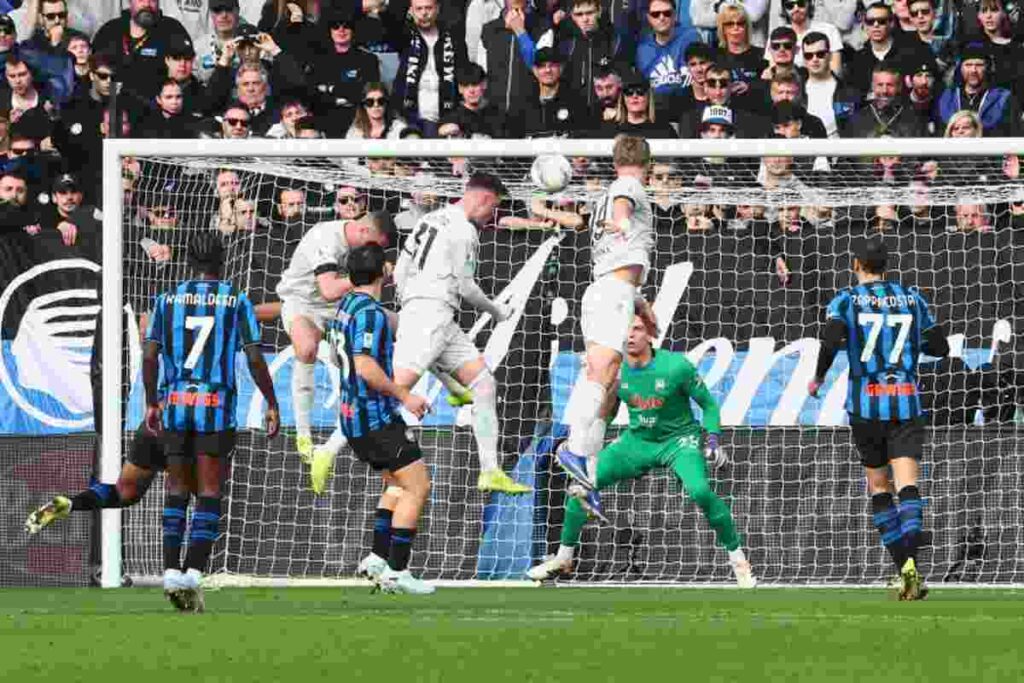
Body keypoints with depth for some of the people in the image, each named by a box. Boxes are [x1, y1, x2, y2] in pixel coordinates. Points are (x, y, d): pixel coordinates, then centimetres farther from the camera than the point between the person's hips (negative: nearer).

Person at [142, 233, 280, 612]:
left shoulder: (167, 299, 6)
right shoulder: (236, 301, 0)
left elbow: (149, 356, 2)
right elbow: (255, 358, -3)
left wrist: (151, 403, 11)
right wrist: (271, 404, 5)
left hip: (175, 403, 2)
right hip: (216, 406, -2)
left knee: (177, 490, 11)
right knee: (209, 493, 1)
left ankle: (171, 570, 2)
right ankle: (194, 572, -9)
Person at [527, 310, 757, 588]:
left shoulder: (676, 366, -20)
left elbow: (708, 404, -7)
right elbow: (607, 411, 10)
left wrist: (712, 439, -19)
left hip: (679, 440, -4)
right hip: (637, 440, 4)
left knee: (700, 490, -32)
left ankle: (739, 561, -14)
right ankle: (563, 559, 11)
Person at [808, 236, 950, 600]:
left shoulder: (846, 300, 1)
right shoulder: (912, 298, 9)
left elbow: (831, 340, -16)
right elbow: (940, 347, 13)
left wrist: (817, 377, -1)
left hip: (866, 405, -1)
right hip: (907, 403, 1)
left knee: (878, 486, 15)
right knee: (907, 485, -9)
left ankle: (901, 564, 11)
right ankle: (910, 560, -31)